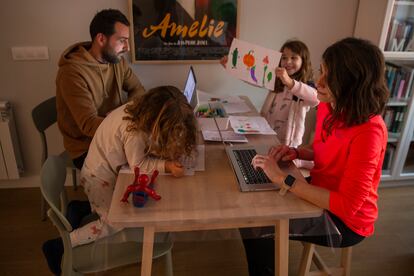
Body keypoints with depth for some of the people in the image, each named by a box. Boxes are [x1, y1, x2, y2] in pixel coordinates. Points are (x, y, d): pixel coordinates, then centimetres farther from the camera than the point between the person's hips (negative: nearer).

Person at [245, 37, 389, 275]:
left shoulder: (368, 131, -30)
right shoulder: (328, 107, -5)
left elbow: (347, 205, -32)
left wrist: (283, 179, -33)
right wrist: (296, 153, -8)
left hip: (345, 221, -7)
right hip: (321, 194, 7)